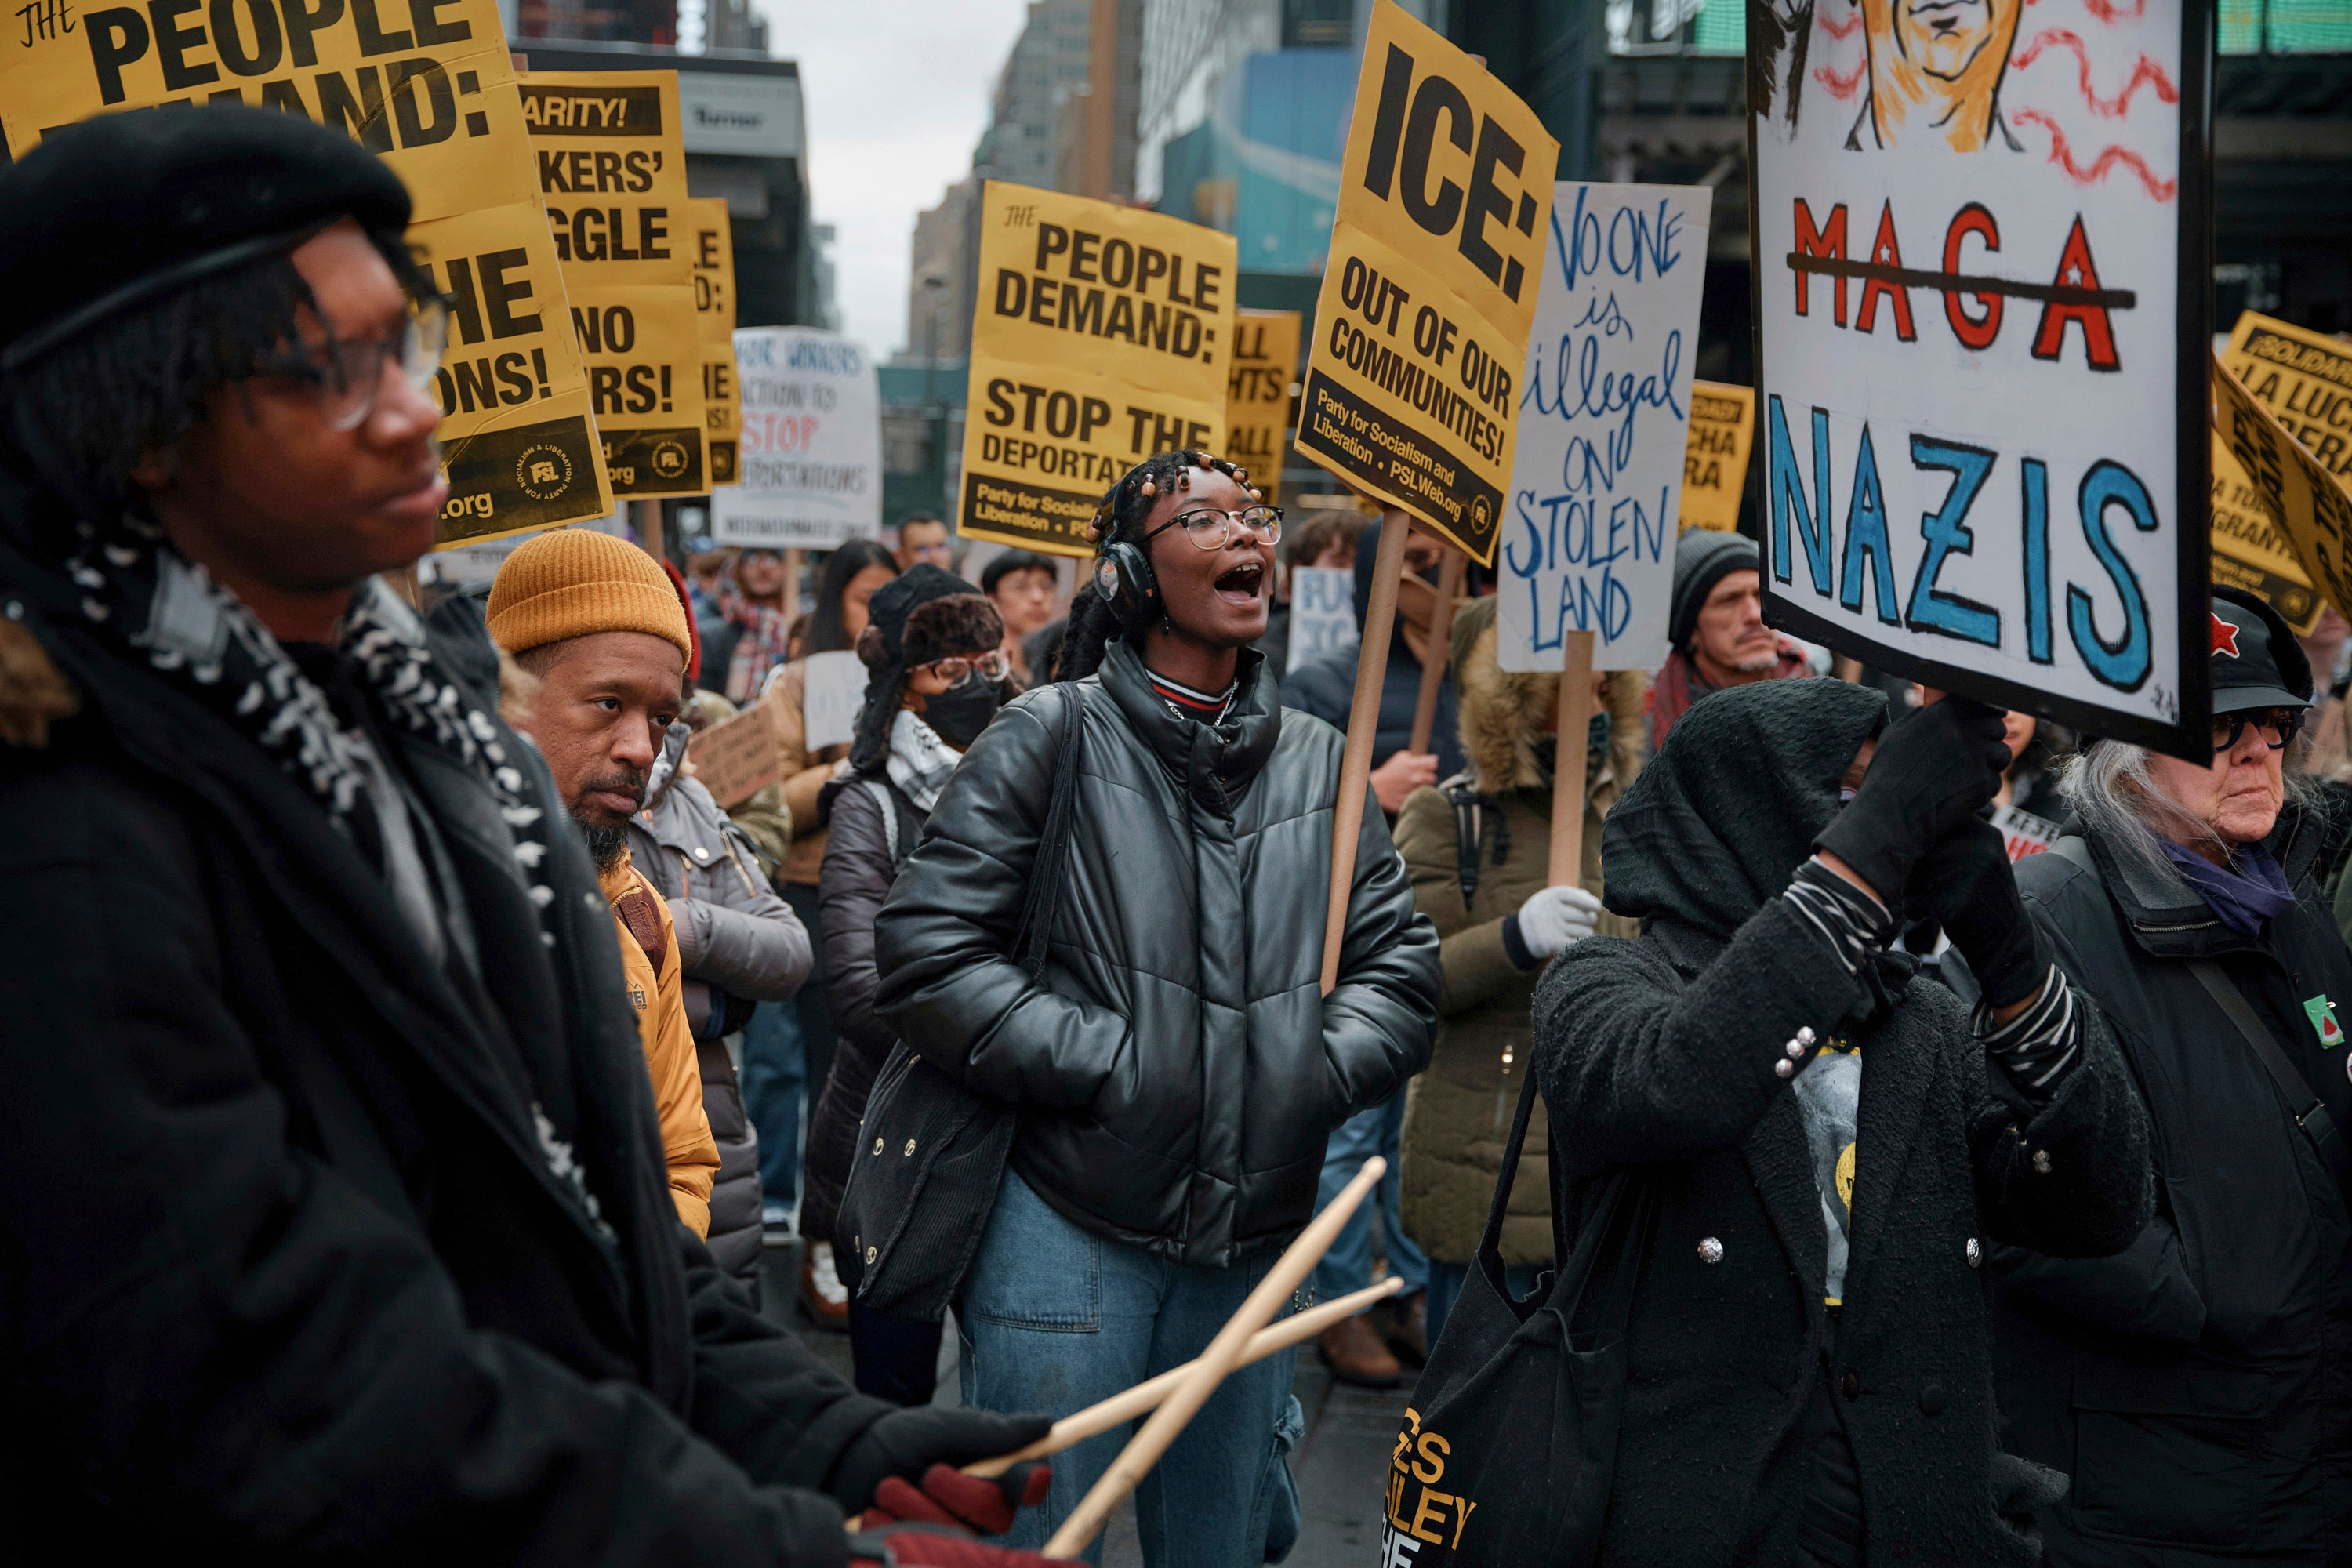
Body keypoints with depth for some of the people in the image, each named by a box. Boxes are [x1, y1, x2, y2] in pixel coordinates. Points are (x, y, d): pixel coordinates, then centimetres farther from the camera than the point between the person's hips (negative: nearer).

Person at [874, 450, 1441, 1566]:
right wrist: (1100, 1063, -15)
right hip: (1068, 1221, -4)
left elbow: (1400, 962, 11)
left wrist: (1318, 1073, -6)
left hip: (1251, 1232, 5)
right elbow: (927, 951, -10)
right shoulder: (1054, 736, -5)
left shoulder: (1318, 761, 10)